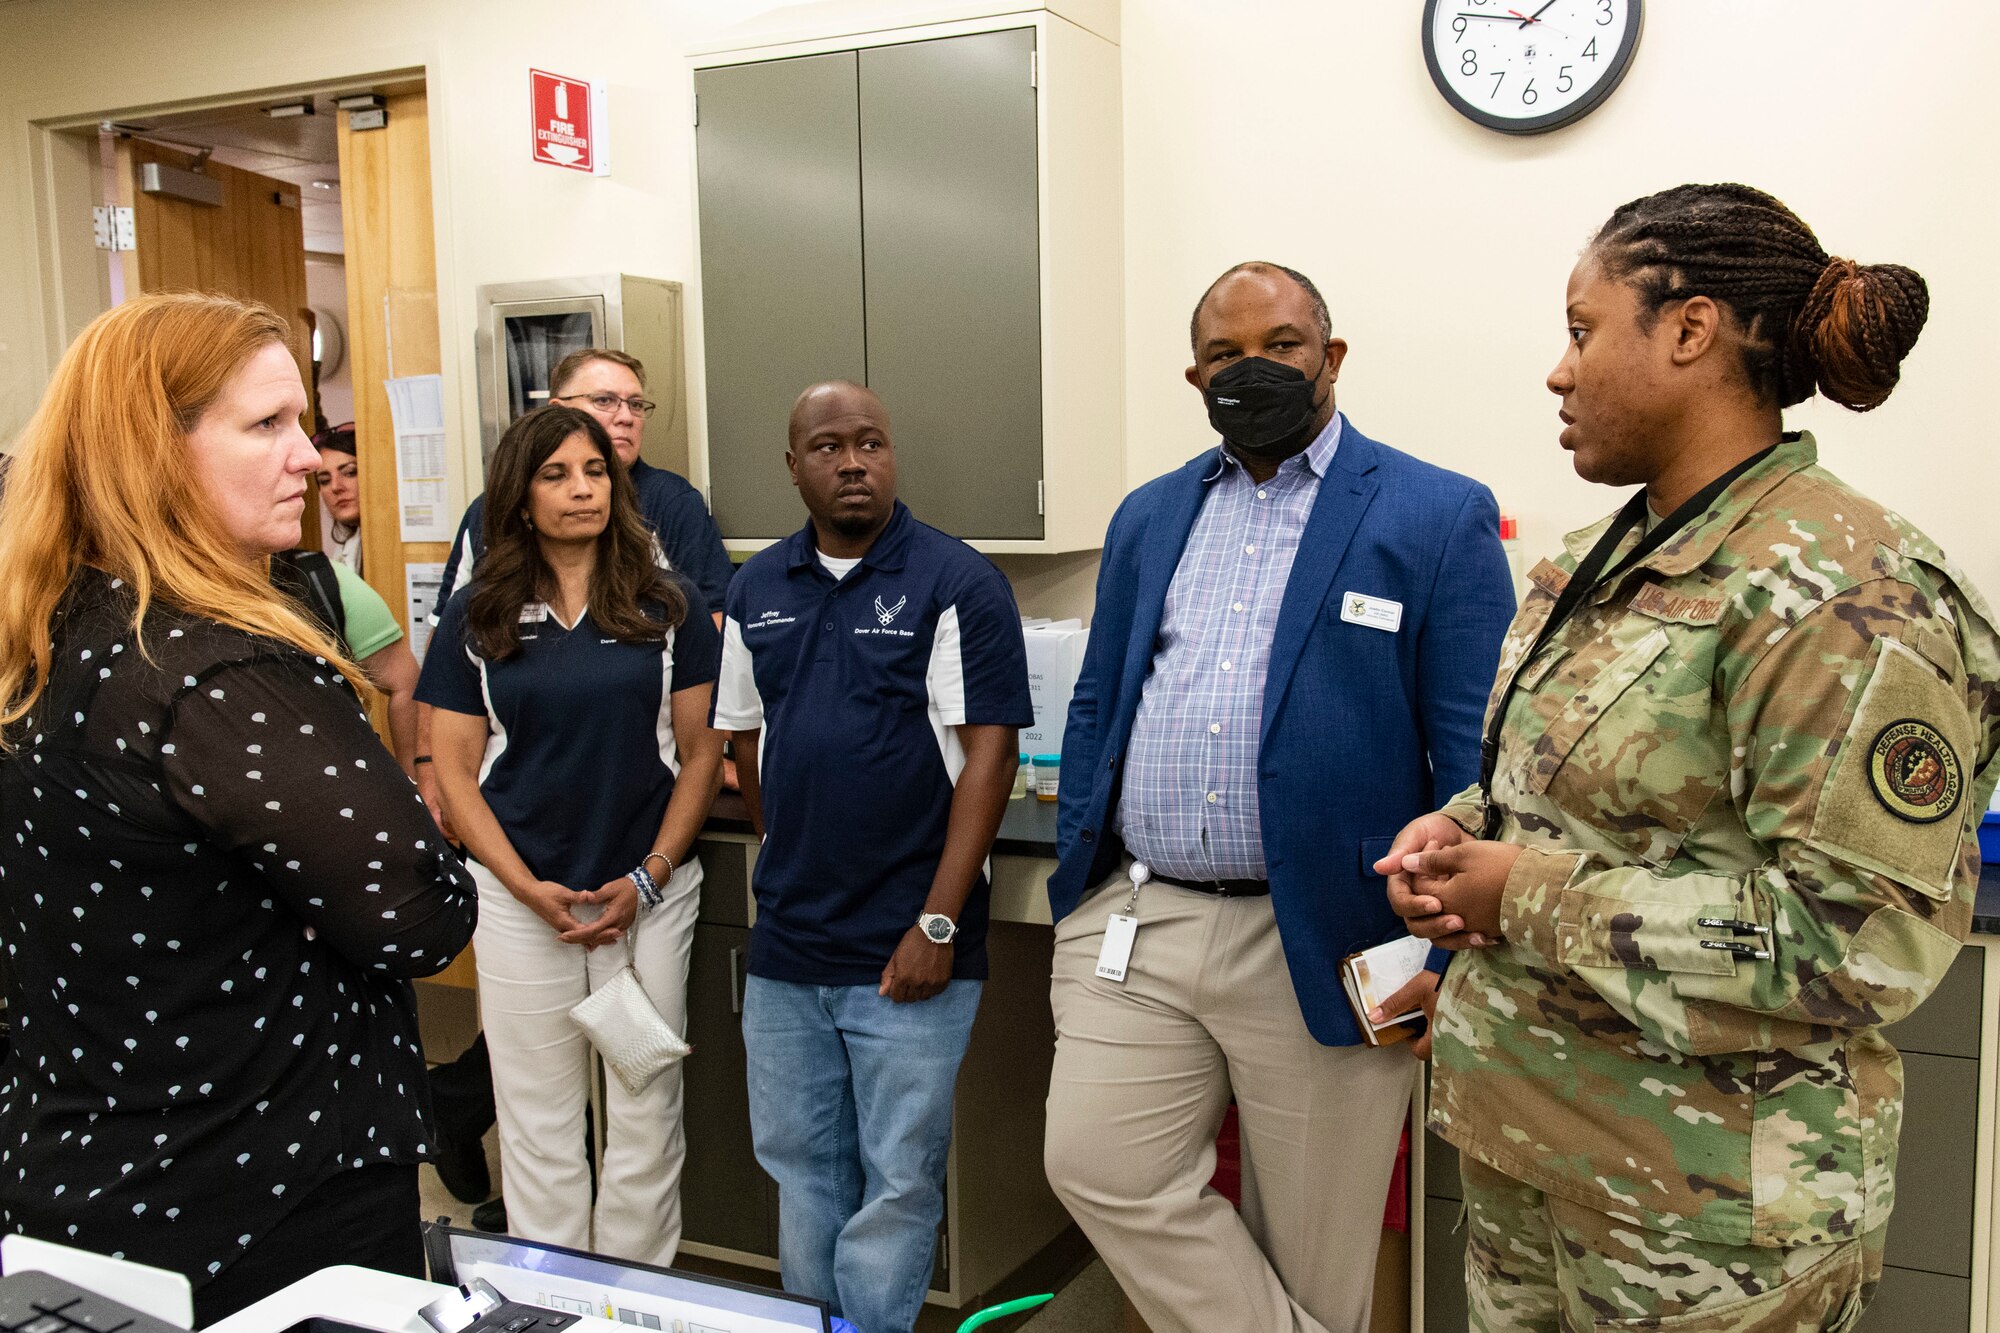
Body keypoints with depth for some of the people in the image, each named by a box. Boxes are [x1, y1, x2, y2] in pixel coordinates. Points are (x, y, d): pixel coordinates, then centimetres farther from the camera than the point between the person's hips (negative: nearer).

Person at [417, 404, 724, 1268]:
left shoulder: (667, 606, 2)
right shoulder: (477, 618, 3)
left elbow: (701, 753, 2)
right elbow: (455, 770, 2)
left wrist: (648, 878, -8)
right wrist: (529, 888, -9)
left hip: (648, 894, 0)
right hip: (521, 898, 0)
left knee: (646, 1116, 7)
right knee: (538, 1119, 9)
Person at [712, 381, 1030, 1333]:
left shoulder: (956, 584, -8)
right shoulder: (757, 591, 8)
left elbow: (989, 754, -12)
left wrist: (938, 922, -16)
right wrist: (787, 869, 11)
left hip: (907, 949, -5)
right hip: (785, 949, 5)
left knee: (896, 1183, 6)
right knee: (800, 1170, 17)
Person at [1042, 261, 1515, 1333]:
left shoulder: (1438, 516, -3)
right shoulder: (1147, 517, 12)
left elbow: (1473, 752, -5)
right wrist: (1078, 892, 11)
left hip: (1321, 947, -4)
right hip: (1135, 922, 5)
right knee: (1098, 1166, -2)